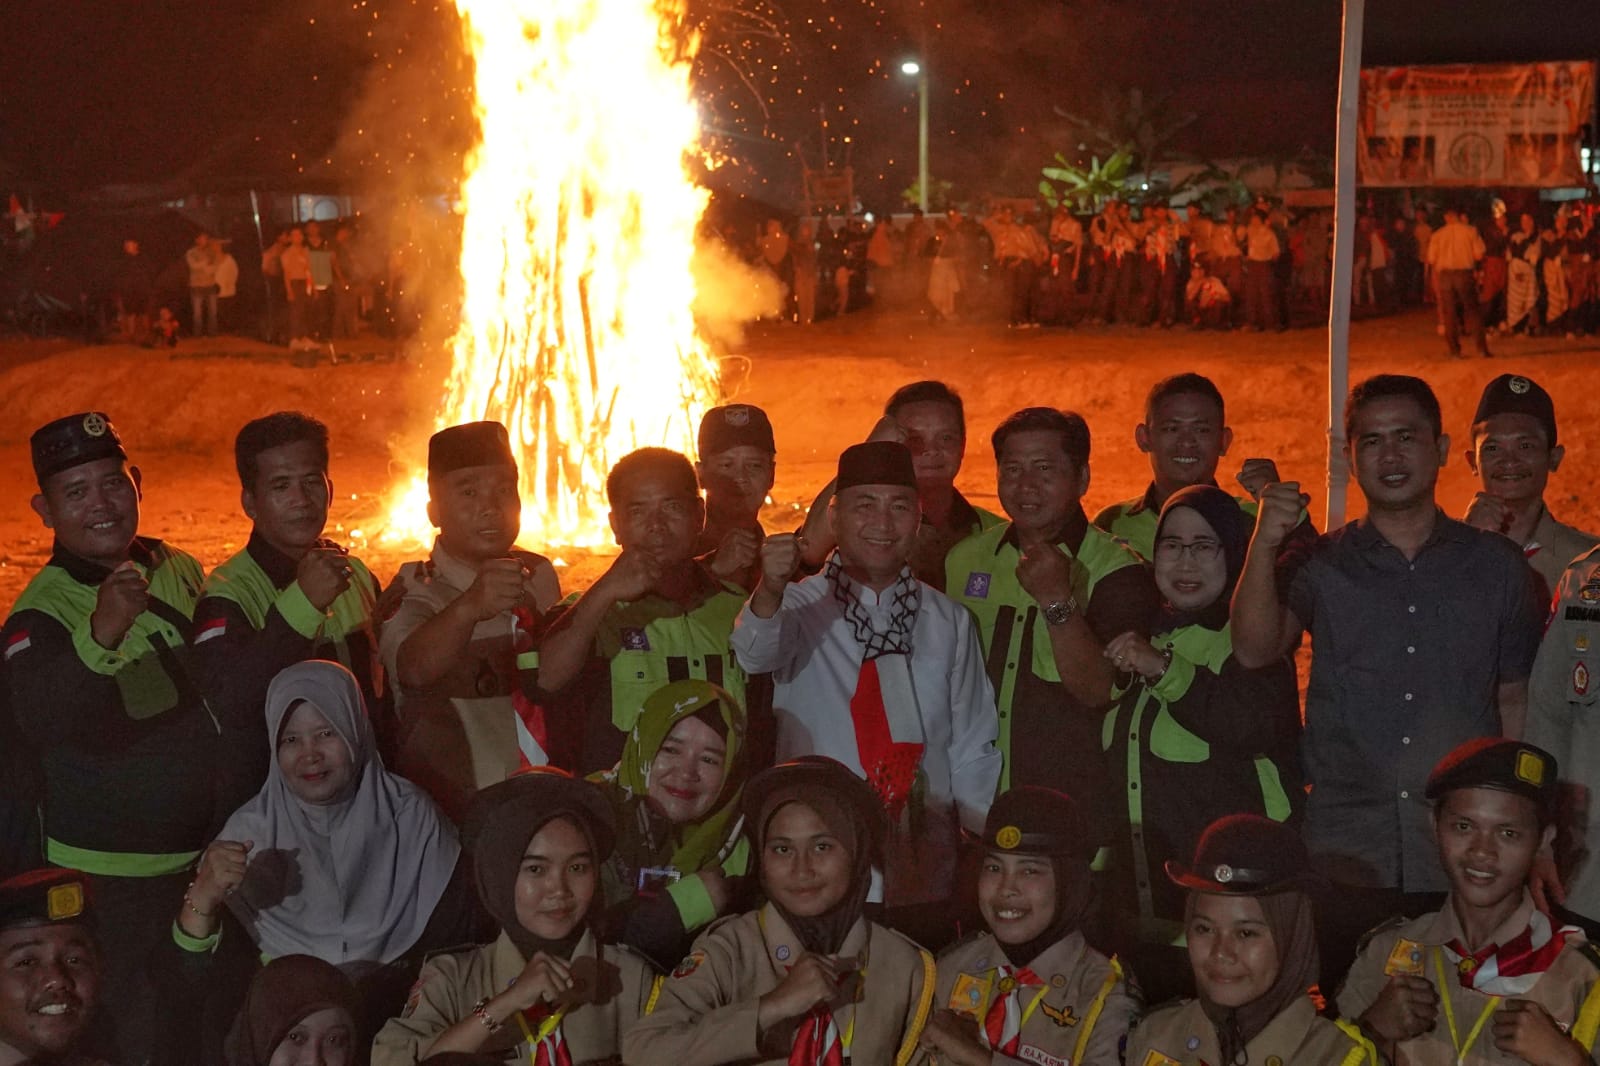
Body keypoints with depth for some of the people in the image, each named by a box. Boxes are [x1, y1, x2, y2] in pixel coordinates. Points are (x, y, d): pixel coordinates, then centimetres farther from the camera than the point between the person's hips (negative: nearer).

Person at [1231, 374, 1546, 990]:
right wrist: (1264, 545, -21)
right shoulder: (1321, 565, 7)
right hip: (1345, 854, 0)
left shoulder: (1496, 564, 8)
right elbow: (1254, 652, -9)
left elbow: (1516, 698, 11)